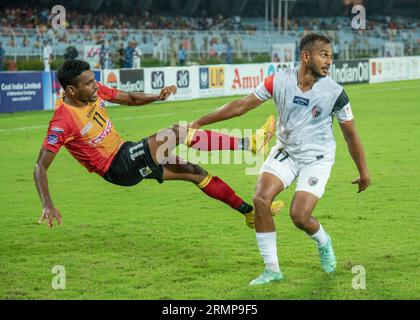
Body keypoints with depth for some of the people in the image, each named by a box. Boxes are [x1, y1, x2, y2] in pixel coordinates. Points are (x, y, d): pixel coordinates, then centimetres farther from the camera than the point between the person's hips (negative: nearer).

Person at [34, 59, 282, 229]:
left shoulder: (95, 91, -3)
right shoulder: (63, 122, -24)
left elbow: (130, 99, 12)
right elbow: (41, 167, -22)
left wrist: (157, 97, -7)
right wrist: (48, 206, -32)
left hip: (129, 153, 8)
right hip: (117, 168, -8)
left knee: (195, 172, 6)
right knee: (178, 133, -21)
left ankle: (250, 211, 18)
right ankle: (249, 144, -16)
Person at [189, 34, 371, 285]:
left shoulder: (334, 92, -16)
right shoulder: (279, 81, -13)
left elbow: (351, 134, -2)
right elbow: (241, 106, -6)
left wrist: (364, 172, 3)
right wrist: (199, 123, -5)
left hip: (317, 158, -2)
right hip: (285, 151, 3)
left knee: (299, 216, -17)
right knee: (261, 200, -17)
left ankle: (324, 243, 21)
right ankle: (272, 269, -3)